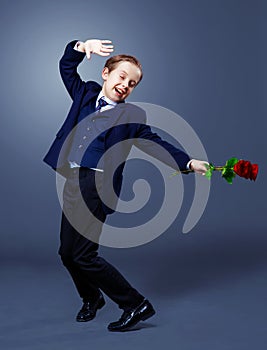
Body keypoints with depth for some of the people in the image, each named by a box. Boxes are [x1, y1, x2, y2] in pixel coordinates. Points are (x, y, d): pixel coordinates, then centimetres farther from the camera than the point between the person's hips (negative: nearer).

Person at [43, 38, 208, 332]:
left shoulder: (130, 116, 0)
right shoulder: (85, 94, 13)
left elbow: (155, 144, -2)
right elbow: (67, 66, 18)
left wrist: (189, 162, -13)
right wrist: (83, 46, 0)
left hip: (97, 187, -6)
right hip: (73, 182, 6)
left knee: (82, 255, -10)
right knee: (67, 252, 12)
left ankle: (136, 305, 3)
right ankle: (91, 299, 39)